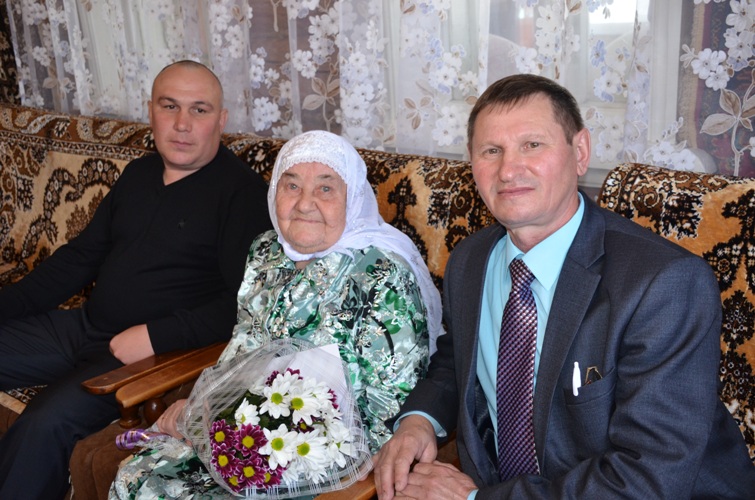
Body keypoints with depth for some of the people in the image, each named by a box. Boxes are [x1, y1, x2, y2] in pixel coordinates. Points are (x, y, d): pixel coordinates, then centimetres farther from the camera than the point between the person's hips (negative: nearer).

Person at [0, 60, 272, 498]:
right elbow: (82, 256, 19)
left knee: (48, 423, -27)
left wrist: (155, 336, -23)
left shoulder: (244, 191, -11)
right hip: (87, 327, 8)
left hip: (163, 350, -8)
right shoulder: (139, 174, 12)